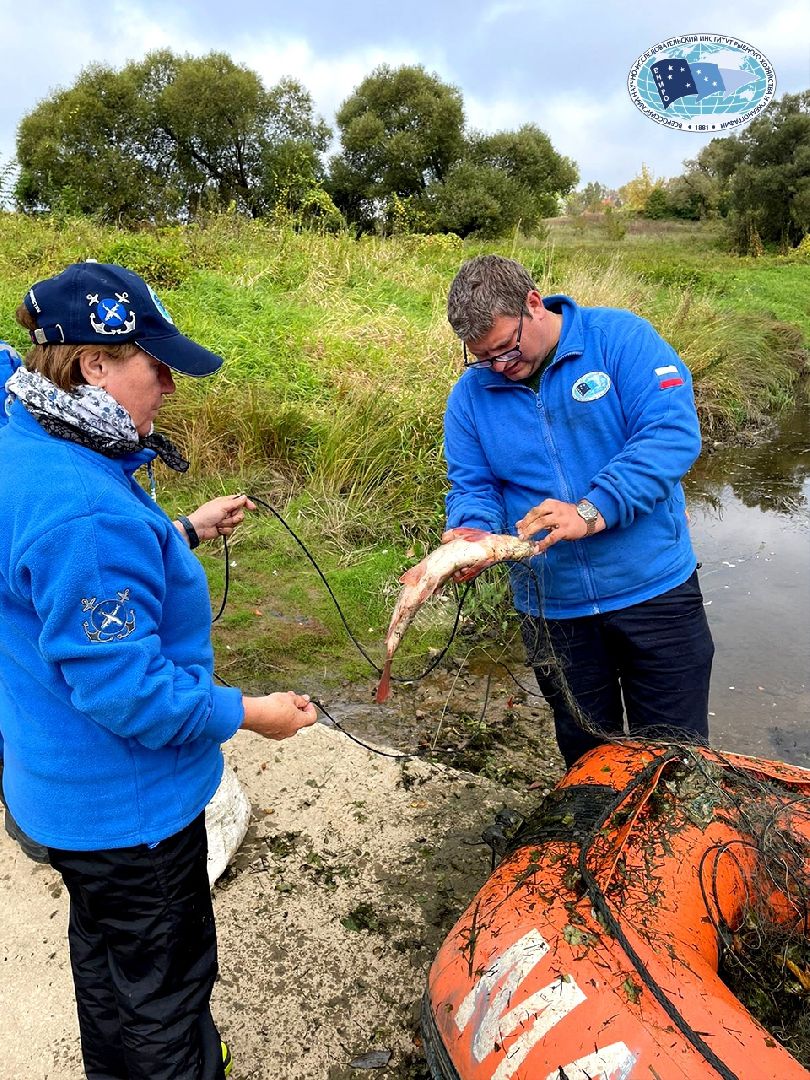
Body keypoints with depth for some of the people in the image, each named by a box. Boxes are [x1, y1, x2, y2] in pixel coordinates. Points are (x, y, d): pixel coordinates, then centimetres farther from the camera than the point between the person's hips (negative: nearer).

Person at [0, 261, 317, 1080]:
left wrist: (184, 533, 9)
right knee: (162, 982, 14)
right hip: (126, 805, -10)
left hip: (66, 788, 10)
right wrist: (245, 714, -17)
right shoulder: (85, 511, -34)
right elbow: (122, 688, -30)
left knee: (106, 951, 31)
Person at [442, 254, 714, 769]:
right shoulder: (470, 394, 1)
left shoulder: (619, 337, -10)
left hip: (654, 588, -3)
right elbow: (471, 488, 2)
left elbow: (673, 433, -20)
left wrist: (593, 511, -30)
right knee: (586, 757, 20)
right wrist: (470, 533, -21)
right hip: (552, 607, 3)